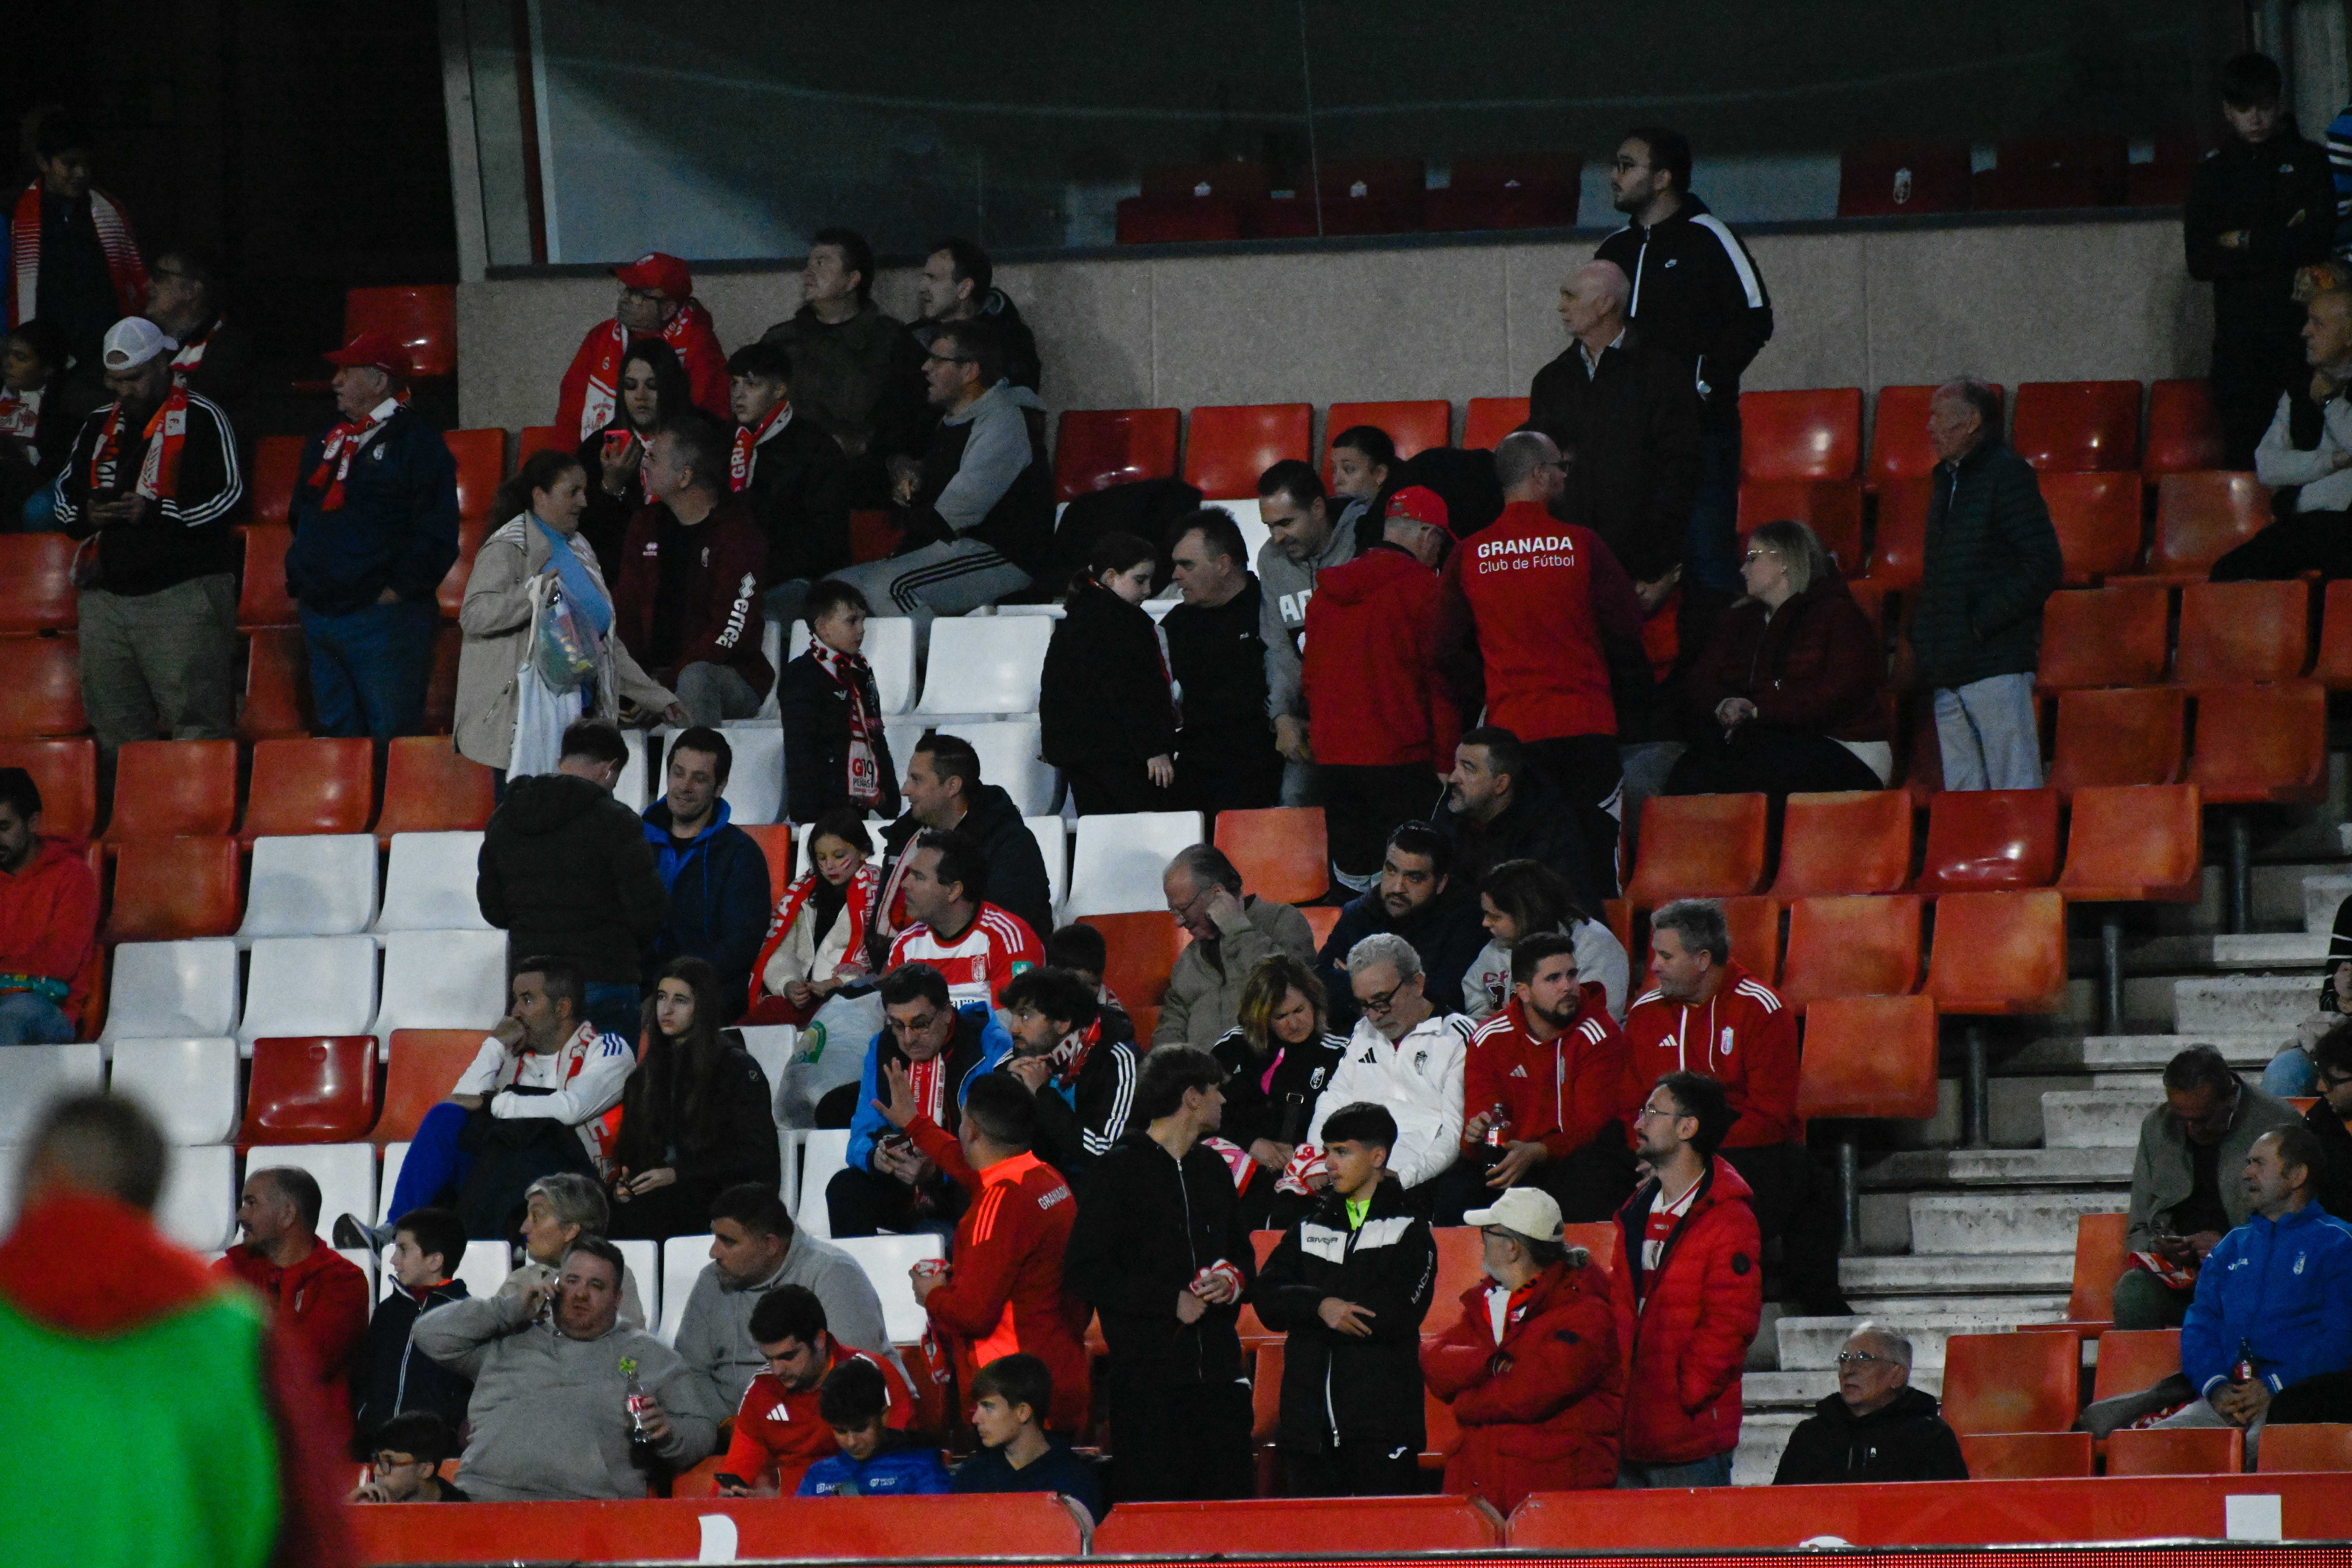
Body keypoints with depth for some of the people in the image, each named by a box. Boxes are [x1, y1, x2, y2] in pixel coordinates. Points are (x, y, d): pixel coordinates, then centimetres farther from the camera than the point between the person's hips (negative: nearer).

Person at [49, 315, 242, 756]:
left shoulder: (202, 419, -1)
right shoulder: (98, 426, 17)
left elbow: (230, 496, -9)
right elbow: (61, 495, 21)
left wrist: (156, 512, -19)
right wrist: (86, 513, -3)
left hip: (184, 593, -6)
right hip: (106, 599, 6)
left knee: (197, 729, -12)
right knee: (116, 733, 7)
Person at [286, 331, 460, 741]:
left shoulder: (416, 442, -5)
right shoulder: (327, 445, 20)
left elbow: (437, 530, -12)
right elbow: (302, 519, 30)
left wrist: (401, 589, -14)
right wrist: (297, 580, 18)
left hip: (382, 614, -8)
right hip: (320, 616, 8)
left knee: (390, 737, -10)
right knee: (337, 734, 10)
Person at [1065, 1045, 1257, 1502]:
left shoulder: (1213, 1168, 18)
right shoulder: (1121, 1170, -3)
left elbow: (1241, 1254, 29)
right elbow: (1083, 1274, -8)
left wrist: (1234, 1283, 4)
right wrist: (1171, 1301, -12)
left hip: (1219, 1372, 6)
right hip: (1148, 1374, -6)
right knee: (1151, 1506, -8)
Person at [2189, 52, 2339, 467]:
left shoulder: (2310, 161, 8)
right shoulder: (2213, 172, 12)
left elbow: (2319, 241, -4)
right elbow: (2199, 261, 3)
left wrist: (2247, 242, -1)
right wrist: (2279, 244, -4)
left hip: (2298, 324, -1)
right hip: (2239, 334, 1)